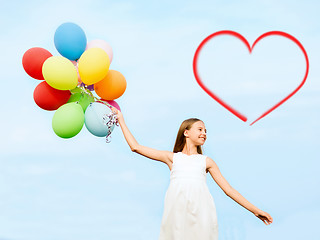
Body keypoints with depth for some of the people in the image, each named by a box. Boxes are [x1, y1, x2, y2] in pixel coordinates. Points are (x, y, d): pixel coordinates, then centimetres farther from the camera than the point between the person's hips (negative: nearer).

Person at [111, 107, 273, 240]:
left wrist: (254, 210, 16)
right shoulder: (172, 158, 22)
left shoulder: (206, 161, 24)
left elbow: (228, 189, 22)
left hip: (200, 209, 1)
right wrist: (121, 120, 25)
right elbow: (136, 147, 22)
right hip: (177, 209, -1)